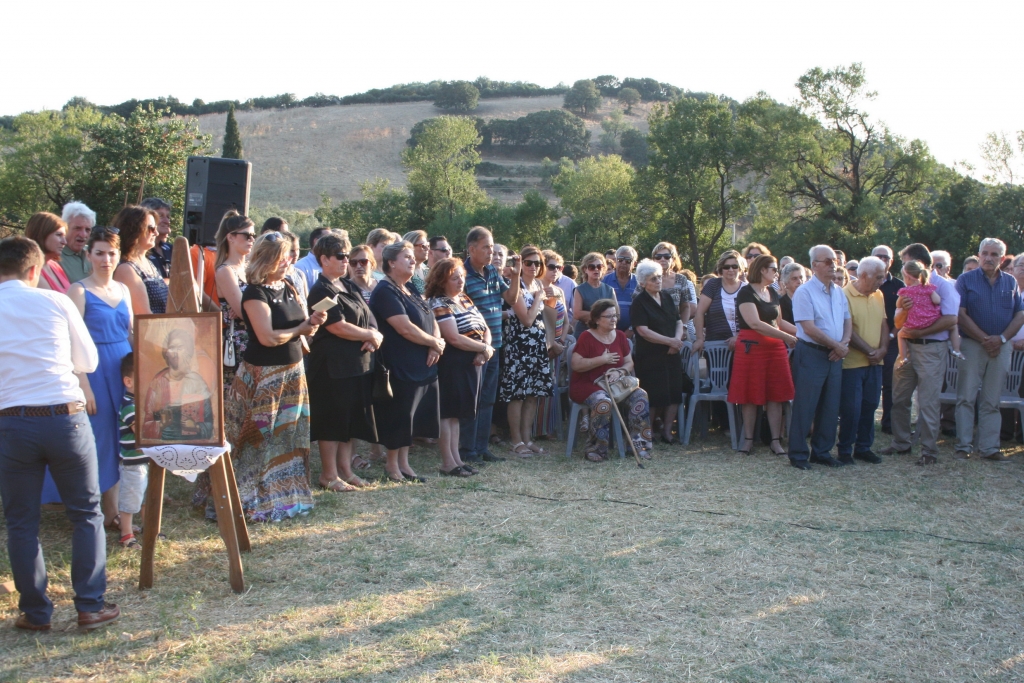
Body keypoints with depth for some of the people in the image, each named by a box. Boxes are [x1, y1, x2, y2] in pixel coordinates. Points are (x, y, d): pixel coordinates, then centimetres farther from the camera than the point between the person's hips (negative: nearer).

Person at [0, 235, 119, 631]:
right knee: (87, 513, 12)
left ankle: (35, 613, 19)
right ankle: (90, 606, 13)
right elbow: (88, 361, 10)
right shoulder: (56, 302, 1)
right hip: (66, 417, 0)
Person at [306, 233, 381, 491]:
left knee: (353, 419, 12)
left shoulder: (350, 286, 15)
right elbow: (339, 327, -19)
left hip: (358, 363, 8)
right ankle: (329, 475, 9)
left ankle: (345, 469, 21)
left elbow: (368, 317, 13)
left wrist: (373, 337, -8)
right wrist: (370, 335, -7)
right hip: (333, 365, -8)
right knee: (333, 421, -1)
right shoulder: (321, 291, -11)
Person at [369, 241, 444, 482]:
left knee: (409, 417, 13)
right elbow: (406, 328, -21)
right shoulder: (385, 291, -13)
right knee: (398, 416, -1)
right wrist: (435, 343, -9)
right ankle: (392, 464, 12)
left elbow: (432, 321, 13)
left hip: (422, 365, 9)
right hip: (401, 367, -9)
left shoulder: (411, 290, 16)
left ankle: (404, 463, 22)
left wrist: (436, 347, -6)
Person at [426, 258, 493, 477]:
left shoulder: (465, 300, 15)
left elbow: (485, 329, 15)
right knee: (448, 413, -3)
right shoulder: (439, 304, -10)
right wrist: (485, 348, -12)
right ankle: (448, 464, 1)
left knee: (457, 413, 12)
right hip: (452, 365, -8)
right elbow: (454, 338, -20)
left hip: (472, 364, 8)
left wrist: (484, 352, -5)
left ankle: (457, 460, 16)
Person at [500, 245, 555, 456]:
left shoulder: (539, 284, 12)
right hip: (519, 343, -8)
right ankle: (516, 441, 3)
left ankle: (527, 437, 18)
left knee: (533, 393, 9)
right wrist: (539, 297, -7)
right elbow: (527, 320, -16)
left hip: (538, 343, 8)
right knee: (517, 393, -4)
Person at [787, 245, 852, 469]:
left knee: (830, 407, 10)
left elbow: (847, 321, 15)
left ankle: (822, 451, 21)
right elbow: (809, 327, -16)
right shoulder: (804, 292, -10)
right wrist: (836, 345, -12)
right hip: (811, 354, -7)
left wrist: (844, 343, -4)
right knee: (805, 406, -2)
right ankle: (798, 454, 6)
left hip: (834, 355, 7)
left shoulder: (839, 292, 12)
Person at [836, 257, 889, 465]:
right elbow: (848, 330, -15)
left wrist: (883, 349, -4)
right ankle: (845, 450, 9)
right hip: (852, 362, -6)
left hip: (875, 362, 7)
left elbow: (883, 324, 12)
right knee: (851, 409, -2)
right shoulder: (845, 295, -12)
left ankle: (863, 447, 22)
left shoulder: (878, 296, 10)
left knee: (870, 406, 11)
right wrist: (869, 351, -13)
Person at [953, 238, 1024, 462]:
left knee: (992, 401, 7)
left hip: (1001, 347, 3)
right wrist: (984, 339, -12)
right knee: (966, 397, -3)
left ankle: (990, 448, 10)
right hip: (972, 345, -3)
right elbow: (961, 315, -7)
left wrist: (1001, 338, -8)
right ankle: (963, 446, 2)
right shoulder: (966, 280, 1)